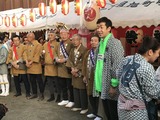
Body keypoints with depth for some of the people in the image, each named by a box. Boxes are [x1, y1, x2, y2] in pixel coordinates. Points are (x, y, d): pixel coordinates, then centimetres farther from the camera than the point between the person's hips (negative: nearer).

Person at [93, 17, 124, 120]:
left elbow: (117, 66, -19)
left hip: (110, 87, -8)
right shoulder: (101, 43, 13)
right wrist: (97, 84, 13)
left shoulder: (114, 43, -13)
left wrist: (113, 85, -18)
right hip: (102, 87, 8)